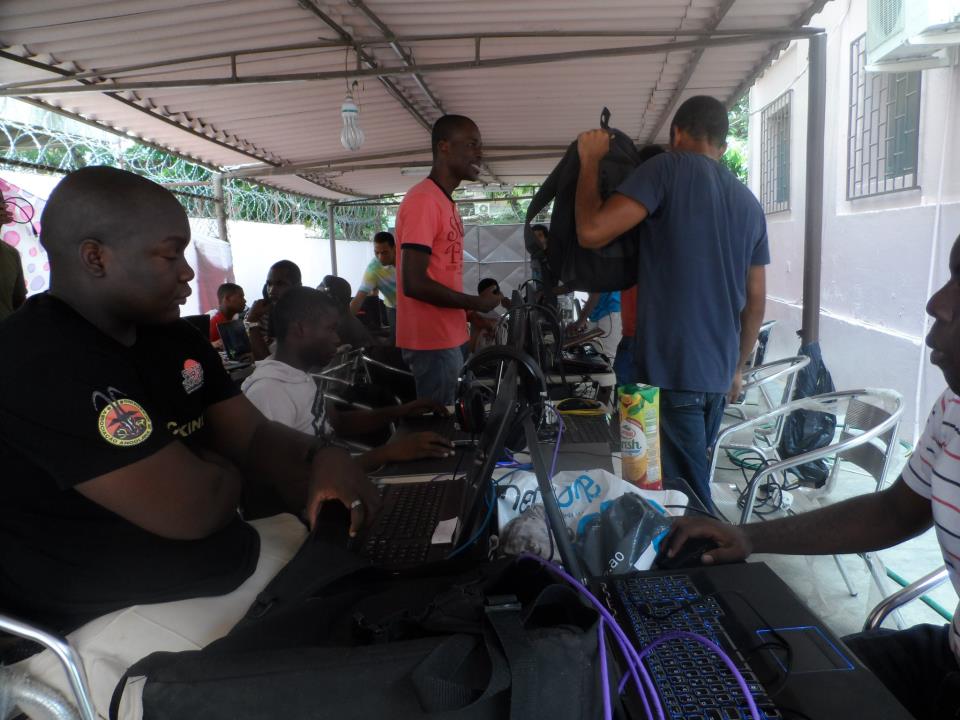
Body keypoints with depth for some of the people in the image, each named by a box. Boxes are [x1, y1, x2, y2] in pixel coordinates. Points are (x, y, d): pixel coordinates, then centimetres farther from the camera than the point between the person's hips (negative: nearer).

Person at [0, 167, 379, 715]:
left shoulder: (175, 338, 5)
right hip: (116, 614, -8)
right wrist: (225, 469, -6)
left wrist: (323, 459, -17)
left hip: (231, 561, 9)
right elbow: (192, 507, -29)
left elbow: (254, 435, 4)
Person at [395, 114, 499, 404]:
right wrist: (476, 303, -12)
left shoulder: (446, 203, 15)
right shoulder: (423, 200, -16)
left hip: (447, 336, 10)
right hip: (432, 340, -10)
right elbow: (414, 284, -22)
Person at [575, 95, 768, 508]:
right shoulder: (749, 203, 14)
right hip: (717, 374, 8)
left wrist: (589, 161, -1)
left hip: (670, 370, -7)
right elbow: (755, 302, 15)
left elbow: (592, 232, -16)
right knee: (694, 482, 20)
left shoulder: (669, 168, -6)